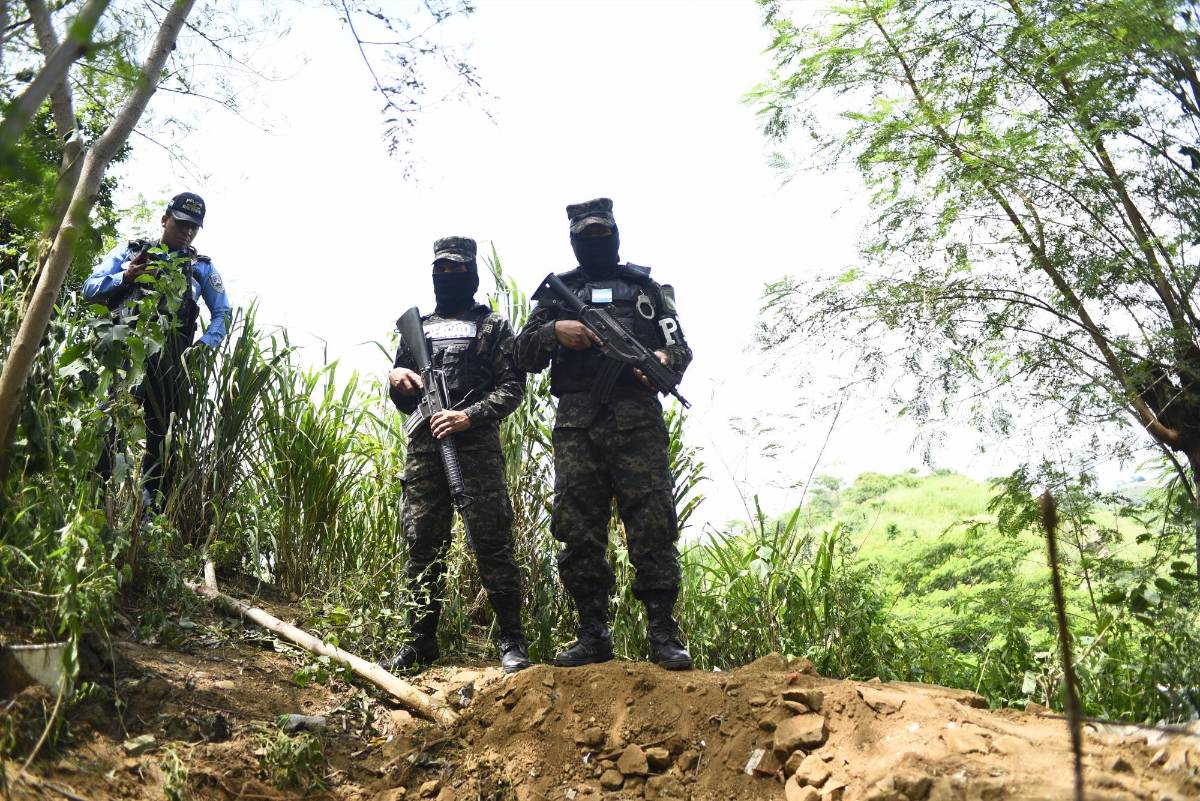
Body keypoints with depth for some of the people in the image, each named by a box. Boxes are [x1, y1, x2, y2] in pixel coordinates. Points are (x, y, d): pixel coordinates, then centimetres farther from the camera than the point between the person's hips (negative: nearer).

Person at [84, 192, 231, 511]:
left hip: (169, 363, 1)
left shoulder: (202, 267, 18)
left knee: (163, 436, -1)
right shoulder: (130, 251, 17)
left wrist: (206, 344, 0)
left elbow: (223, 313, 17)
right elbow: (91, 288, 12)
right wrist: (125, 277, -7)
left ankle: (152, 506, 4)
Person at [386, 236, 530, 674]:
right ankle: (422, 642, 15)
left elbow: (512, 387, -1)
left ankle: (512, 642, 0)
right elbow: (402, 396, 24)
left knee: (491, 542, -7)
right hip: (423, 446, 4)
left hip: (476, 445, -4)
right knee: (423, 545, 5)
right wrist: (395, 378, 0)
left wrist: (469, 416, -15)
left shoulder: (493, 326, 9)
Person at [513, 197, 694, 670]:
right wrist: (554, 330, -5)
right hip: (576, 423, 2)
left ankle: (664, 635, -3)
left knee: (652, 526, -8)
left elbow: (681, 348, 15)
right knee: (579, 530, -1)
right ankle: (593, 636, 7)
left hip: (637, 419, -1)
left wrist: (665, 358, -9)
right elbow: (524, 355, 15)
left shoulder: (646, 286, 19)